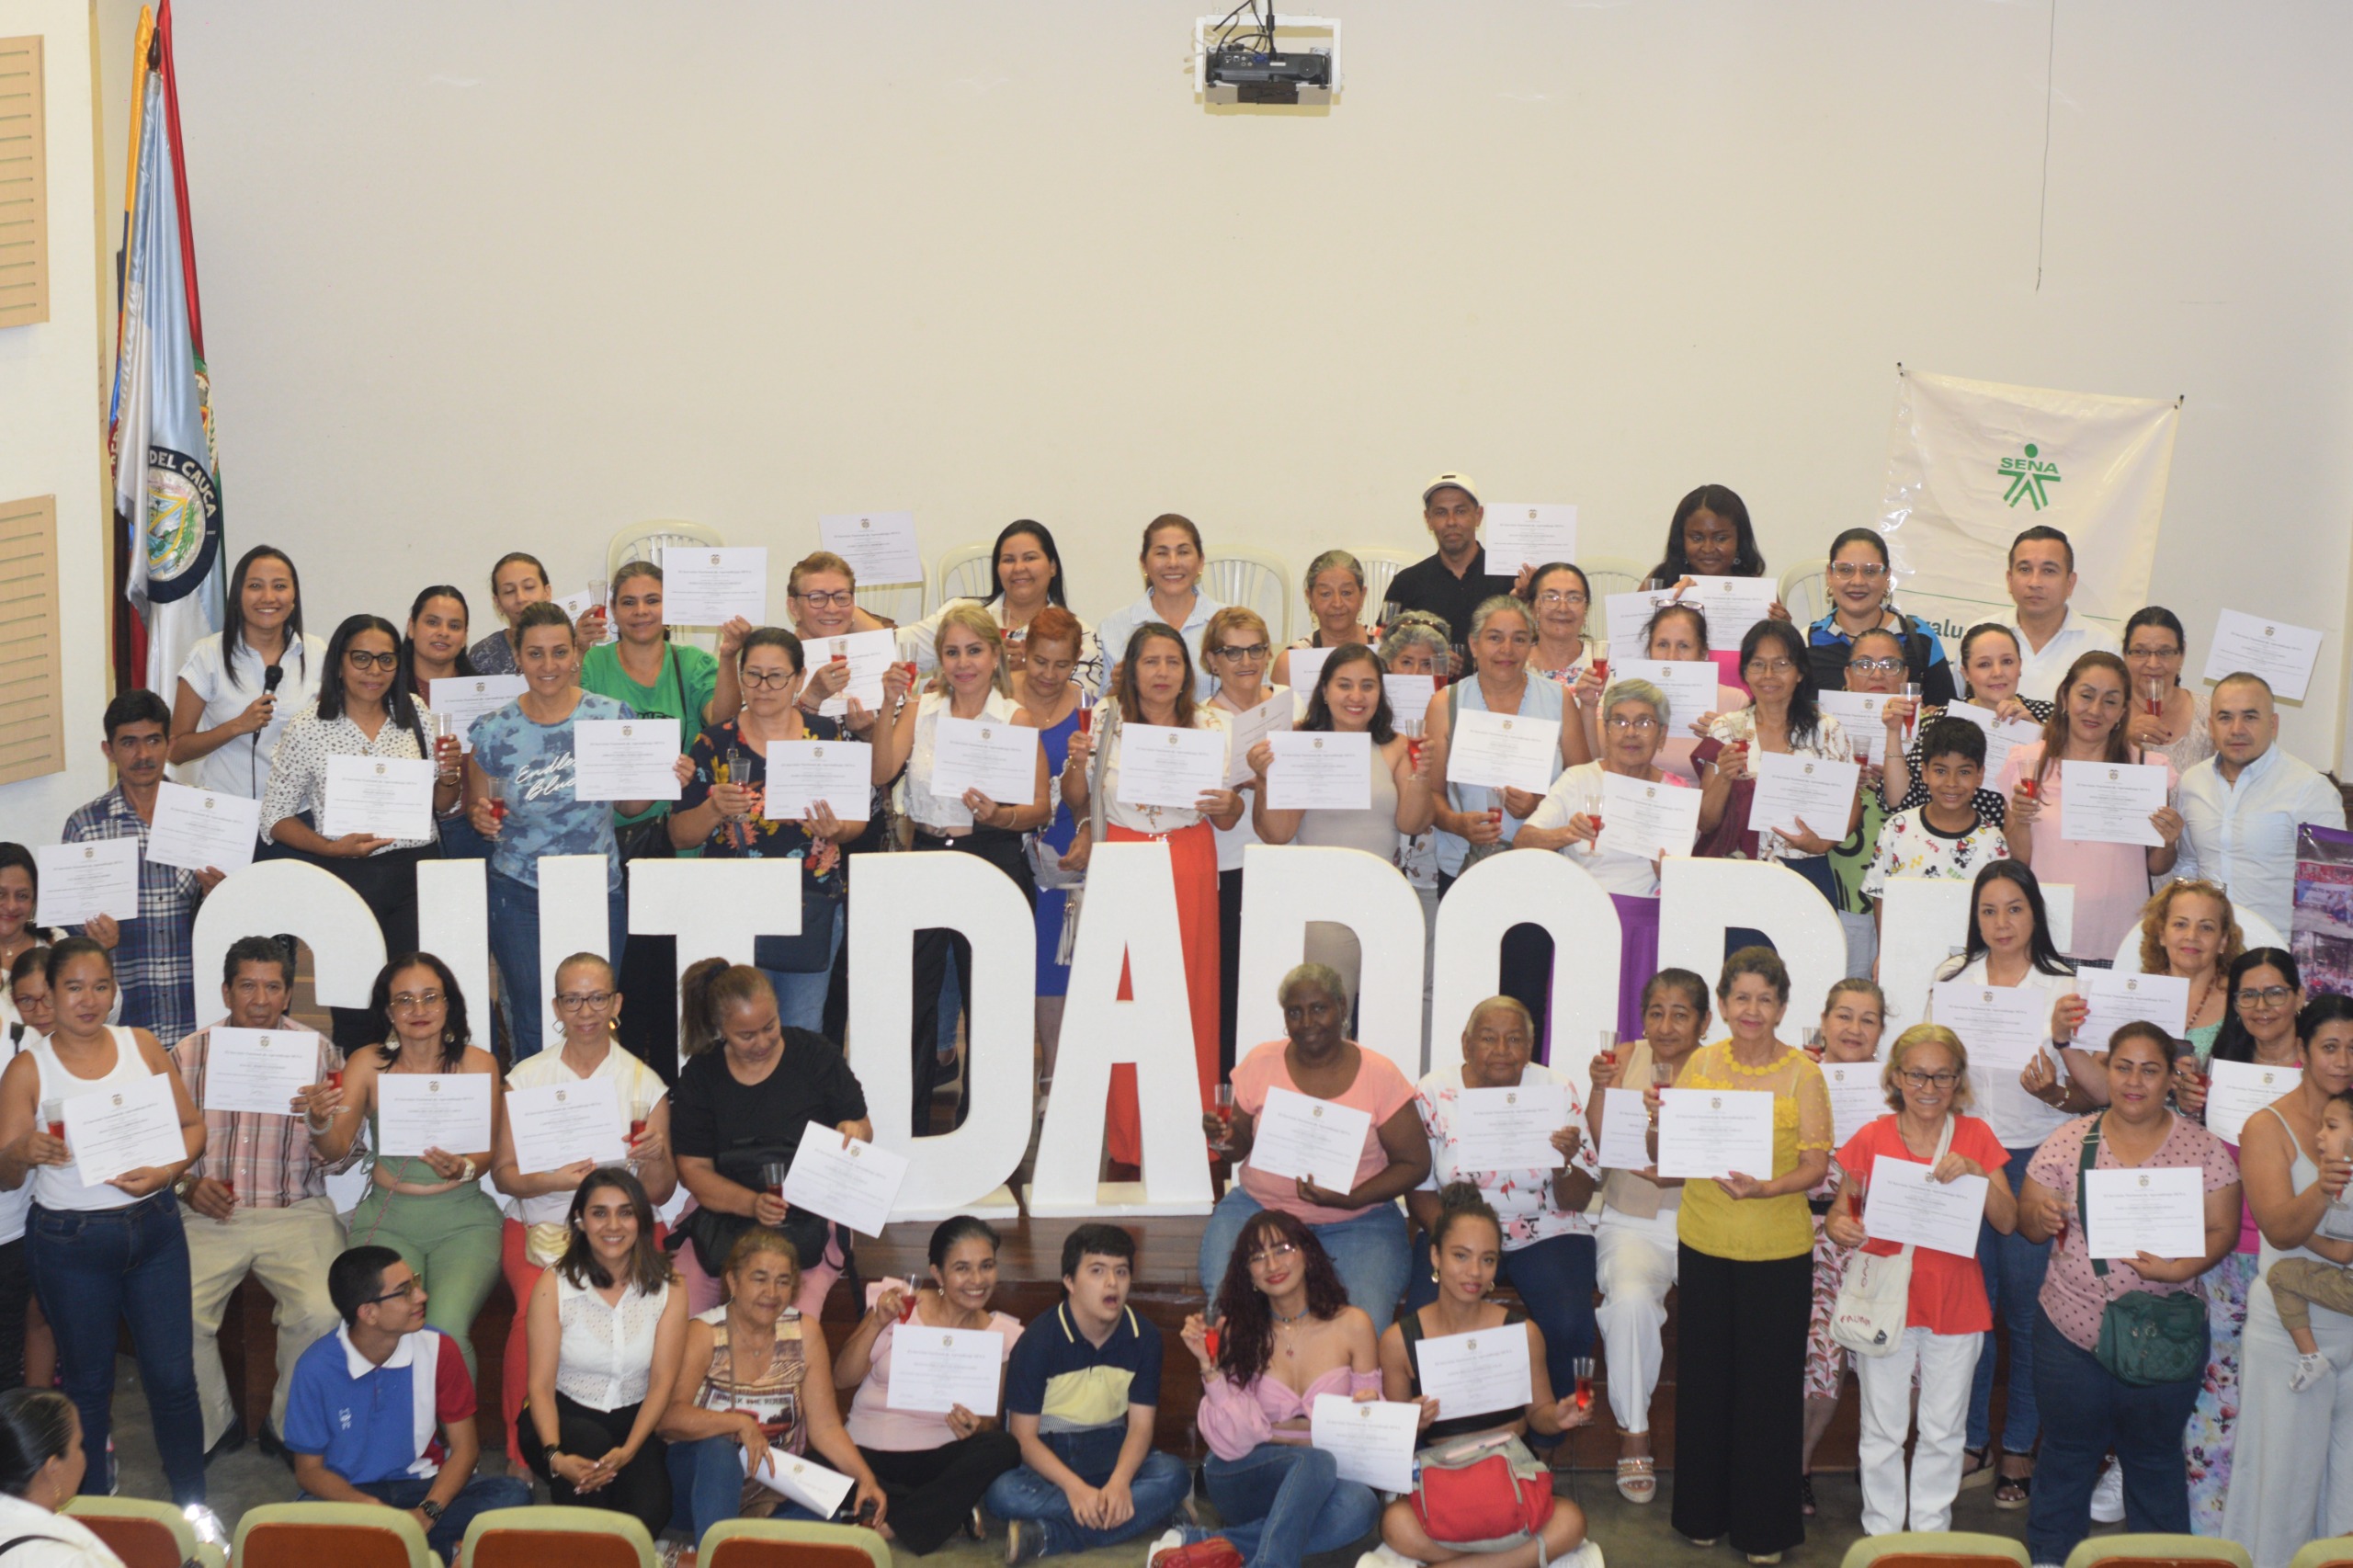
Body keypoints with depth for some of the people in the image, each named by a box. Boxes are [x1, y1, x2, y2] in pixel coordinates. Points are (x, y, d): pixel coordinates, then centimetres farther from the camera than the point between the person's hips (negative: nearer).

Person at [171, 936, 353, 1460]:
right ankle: (211, 1427, 4)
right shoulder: (187, 1055, 8)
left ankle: (289, 1429, 0)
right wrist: (188, 1185, -4)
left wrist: (321, 1125, -18)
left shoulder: (319, 1053, 4)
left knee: (321, 1313, -27)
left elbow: (334, 1164, 4)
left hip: (295, 1214, -1)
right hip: (207, 1215, 1)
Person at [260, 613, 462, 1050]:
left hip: (416, 872, 2)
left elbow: (442, 807, 16)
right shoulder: (309, 727, -1)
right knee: (355, 1010, 0)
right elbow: (276, 818, 1)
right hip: (346, 877, -2)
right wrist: (331, 848, -14)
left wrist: (448, 774, -6)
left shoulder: (417, 716, 7)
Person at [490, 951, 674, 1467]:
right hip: (540, 1225, 0)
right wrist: (554, 1181, -16)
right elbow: (503, 1172, 4)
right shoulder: (525, 1077, 7)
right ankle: (525, 1451, -15)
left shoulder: (645, 1083, 7)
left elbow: (659, 1193, 9)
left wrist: (655, 1158, -14)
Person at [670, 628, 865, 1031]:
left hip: (814, 915, 1)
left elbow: (857, 819, 10)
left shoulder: (829, 736, 4)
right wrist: (714, 810, -18)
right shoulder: (714, 742, 0)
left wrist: (837, 830, -13)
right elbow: (679, 835, 2)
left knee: (803, 1035, 7)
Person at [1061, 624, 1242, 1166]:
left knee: (1189, 996, 1)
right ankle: (1127, 1135, 10)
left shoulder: (1213, 728, 5)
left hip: (1190, 872, 1)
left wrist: (1227, 805, -14)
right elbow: (1077, 806, 10)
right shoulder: (1106, 721, 3)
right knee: (1122, 996, 0)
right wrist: (1078, 763, -9)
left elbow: (1227, 821, 8)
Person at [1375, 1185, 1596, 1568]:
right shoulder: (1399, 1340, 0)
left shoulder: (1522, 1332, 3)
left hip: (1510, 1464, 1)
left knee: (1570, 1522, -33)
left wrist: (1558, 1417, -12)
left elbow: (1537, 1413, 12)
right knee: (1397, 1526, -38)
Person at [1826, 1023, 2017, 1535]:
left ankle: (1931, 1531, 27)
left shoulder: (1976, 1136, -1)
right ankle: (1882, 1533, 22)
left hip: (1955, 1305, 1)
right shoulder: (1871, 1139, -3)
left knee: (1943, 1431, 12)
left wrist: (1976, 1173, -22)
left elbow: (2007, 1223, -5)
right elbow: (1842, 1210, 2)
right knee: (1883, 1430, 8)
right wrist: (1840, 1228, -21)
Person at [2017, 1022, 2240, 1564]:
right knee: (2066, 1456, 10)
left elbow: (2221, 1229, -4)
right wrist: (2041, 1216, -19)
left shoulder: (2203, 1149, -2)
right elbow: (2029, 1223, 4)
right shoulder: (2067, 1142, 1)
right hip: (2071, 1331, 1)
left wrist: (2178, 1268, -21)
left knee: (2155, 1459, 11)